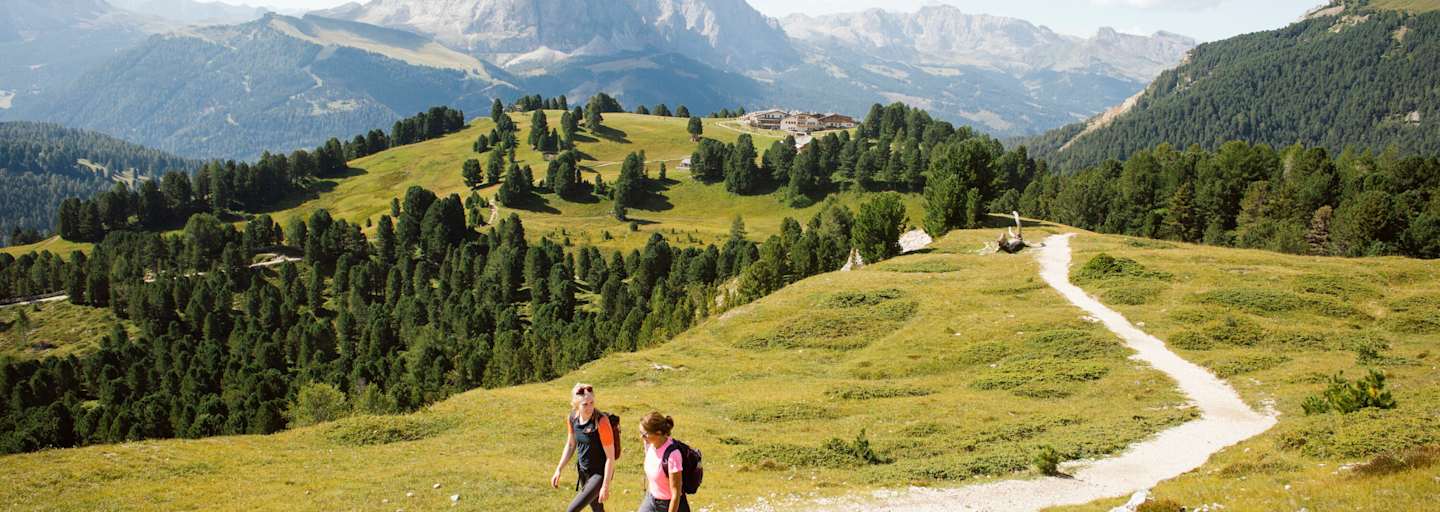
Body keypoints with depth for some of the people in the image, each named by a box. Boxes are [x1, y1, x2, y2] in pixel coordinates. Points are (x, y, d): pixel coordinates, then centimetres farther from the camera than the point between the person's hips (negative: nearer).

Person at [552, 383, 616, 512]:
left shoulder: (601, 422, -27)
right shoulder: (572, 418, -7)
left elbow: (610, 456, -23)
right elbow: (570, 445, 10)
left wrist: (606, 486, -21)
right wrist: (558, 470, 5)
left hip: (601, 473, -7)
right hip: (584, 472, 7)